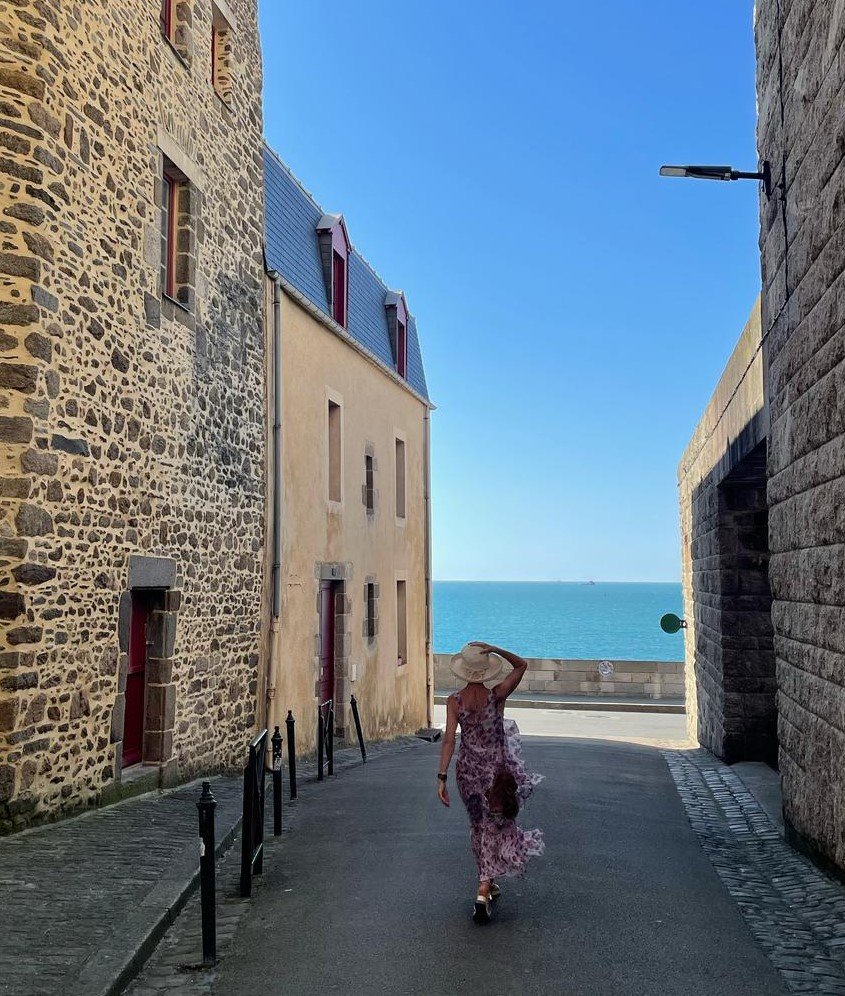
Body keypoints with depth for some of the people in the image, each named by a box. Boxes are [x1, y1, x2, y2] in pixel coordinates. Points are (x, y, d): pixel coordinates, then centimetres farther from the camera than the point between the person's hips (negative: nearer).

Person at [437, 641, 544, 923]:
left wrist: (442, 777, -14)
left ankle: (488, 882, 36)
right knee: (495, 828, 8)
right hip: (497, 768, -2)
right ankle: (483, 891, -5)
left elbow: (449, 740, -15)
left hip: (468, 770, 2)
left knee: (479, 825, 22)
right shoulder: (497, 695, -13)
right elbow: (521, 665, -1)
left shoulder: (454, 701, -10)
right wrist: (494, 650, -14)